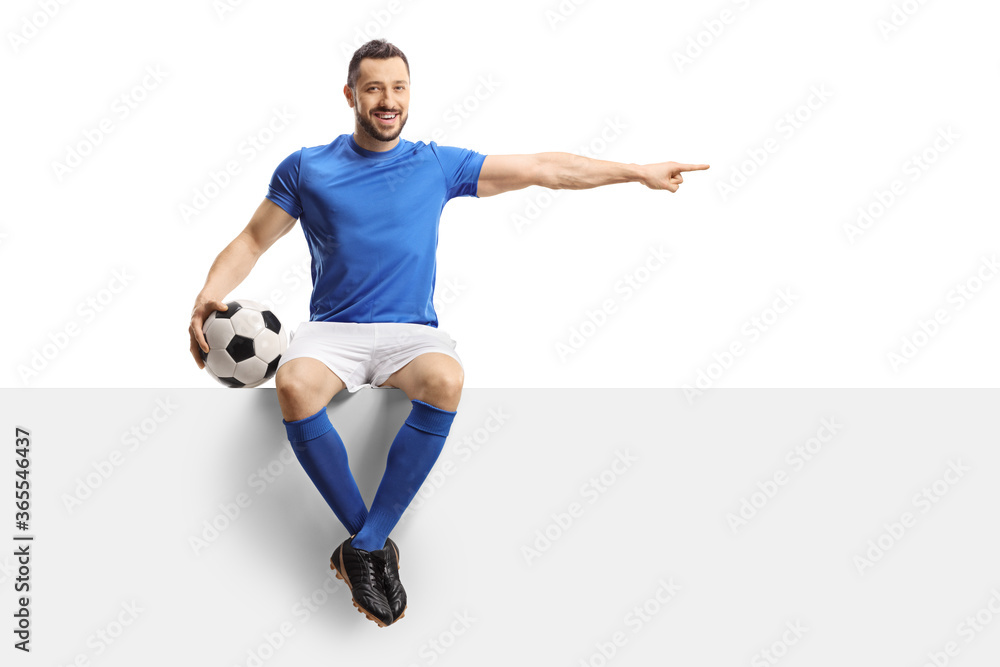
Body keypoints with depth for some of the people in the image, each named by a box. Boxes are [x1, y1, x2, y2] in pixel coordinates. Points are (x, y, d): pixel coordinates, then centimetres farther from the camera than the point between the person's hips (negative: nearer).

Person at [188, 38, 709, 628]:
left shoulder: (439, 165, 9)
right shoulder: (306, 169, 8)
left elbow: (544, 168, 9)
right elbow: (253, 241, 12)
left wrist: (639, 172, 8)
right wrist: (210, 293, -8)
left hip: (411, 332, 0)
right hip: (332, 331, 0)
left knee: (446, 380, -35)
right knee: (294, 386, -35)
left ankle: (363, 548, -23)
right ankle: (374, 541, -17)